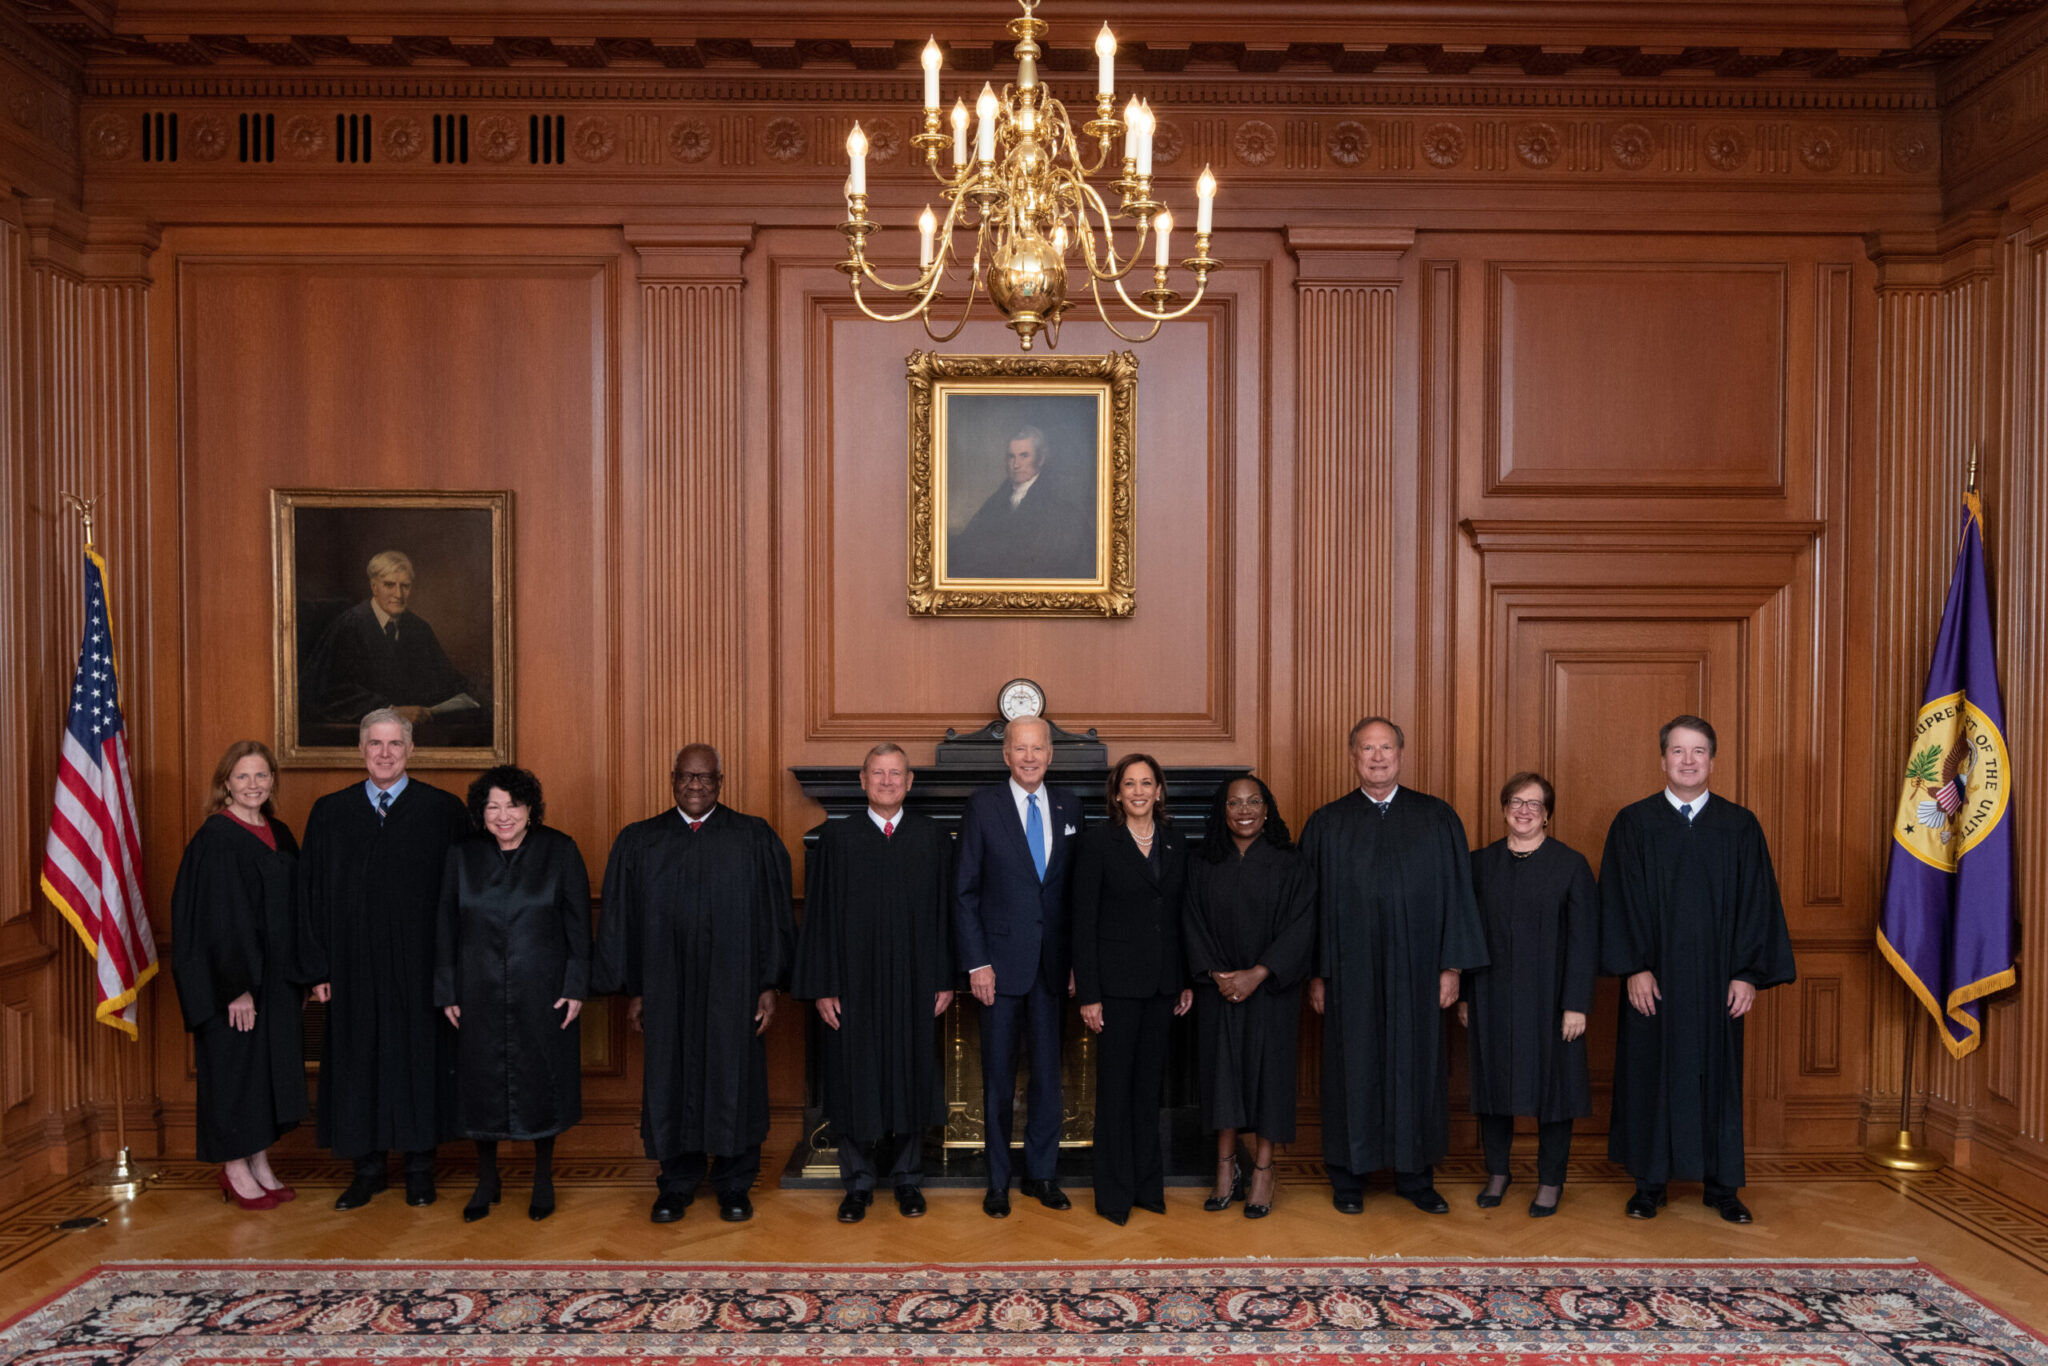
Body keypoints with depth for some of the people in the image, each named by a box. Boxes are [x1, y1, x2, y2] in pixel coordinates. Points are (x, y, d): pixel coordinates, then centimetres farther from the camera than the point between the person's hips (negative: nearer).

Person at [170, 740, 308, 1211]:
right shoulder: (215, 838, -13)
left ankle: (260, 1163, 24)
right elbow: (214, 918, -17)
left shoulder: (280, 835, 8)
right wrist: (237, 986, -19)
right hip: (230, 976, -7)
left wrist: (298, 974, 9)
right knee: (234, 1064, 3)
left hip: (276, 978, 7)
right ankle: (235, 1170, 16)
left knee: (273, 1065, 12)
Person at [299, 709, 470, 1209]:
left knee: (420, 1058, 6)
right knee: (359, 1062, 8)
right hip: (354, 965, 2)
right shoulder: (329, 813, 5)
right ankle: (368, 1167, 23)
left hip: (420, 964, -2)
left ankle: (420, 1166, 21)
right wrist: (318, 968, 1)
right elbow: (312, 894, 6)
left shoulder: (444, 811, -2)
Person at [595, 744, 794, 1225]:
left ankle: (734, 1185, 22)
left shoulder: (755, 839, 0)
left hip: (732, 988, -1)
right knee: (670, 1080, 9)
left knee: (733, 1080, 6)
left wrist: (770, 986, -5)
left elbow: (774, 915, 0)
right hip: (666, 990, 1)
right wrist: (632, 989, 3)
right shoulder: (638, 842, 5)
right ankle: (677, 1183, 26)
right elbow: (622, 918, 7)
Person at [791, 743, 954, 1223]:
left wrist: (944, 980, -1)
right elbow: (818, 915, -2)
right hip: (853, 982, -1)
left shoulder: (932, 837, 3)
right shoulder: (835, 838, 0)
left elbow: (944, 912, 3)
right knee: (855, 1081, 6)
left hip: (913, 983, 1)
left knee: (910, 1077, 9)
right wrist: (822, 987, -6)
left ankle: (907, 1178, 25)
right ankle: (858, 1183, 21)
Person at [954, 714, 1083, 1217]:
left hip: (1052, 966, 3)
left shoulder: (1069, 809, 6)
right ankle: (998, 1181, 19)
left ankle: (1041, 1173, 24)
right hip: (1001, 963, -3)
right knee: (998, 1076, 6)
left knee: (1048, 1072, 9)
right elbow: (965, 891, -3)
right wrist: (977, 963, -9)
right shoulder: (983, 807, -3)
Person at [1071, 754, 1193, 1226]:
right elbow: (1083, 921, -8)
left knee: (1150, 1081, 13)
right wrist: (1087, 993, -12)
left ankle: (1148, 1184, 24)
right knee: (1116, 1083, 2)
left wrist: (1187, 980, 8)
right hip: (1117, 979, -4)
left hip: (1162, 982, 4)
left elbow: (1182, 916, 12)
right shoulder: (1098, 842, -7)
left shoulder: (1175, 843, 7)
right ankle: (1115, 1192, 13)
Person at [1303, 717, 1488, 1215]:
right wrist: (1315, 973, 0)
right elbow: (1311, 902, 3)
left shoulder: (1438, 819, 4)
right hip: (1350, 973, 0)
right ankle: (1348, 1176, 19)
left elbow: (1456, 894, 3)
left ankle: (1414, 1175, 22)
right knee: (1352, 1067, 6)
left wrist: (1451, 967, -2)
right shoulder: (1326, 825, 3)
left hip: (1416, 972, 1)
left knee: (1415, 1065, 8)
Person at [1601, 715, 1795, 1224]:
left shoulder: (1740, 826, 3)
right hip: (1654, 977, -1)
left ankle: (1721, 1185, 22)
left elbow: (1757, 902, 1)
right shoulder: (1633, 823, 0)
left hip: (1716, 978, 1)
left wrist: (1747, 973, -6)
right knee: (1652, 1073, 6)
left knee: (1718, 1073, 9)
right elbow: (1621, 900, -3)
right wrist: (1634, 967, -11)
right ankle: (1650, 1181, 19)